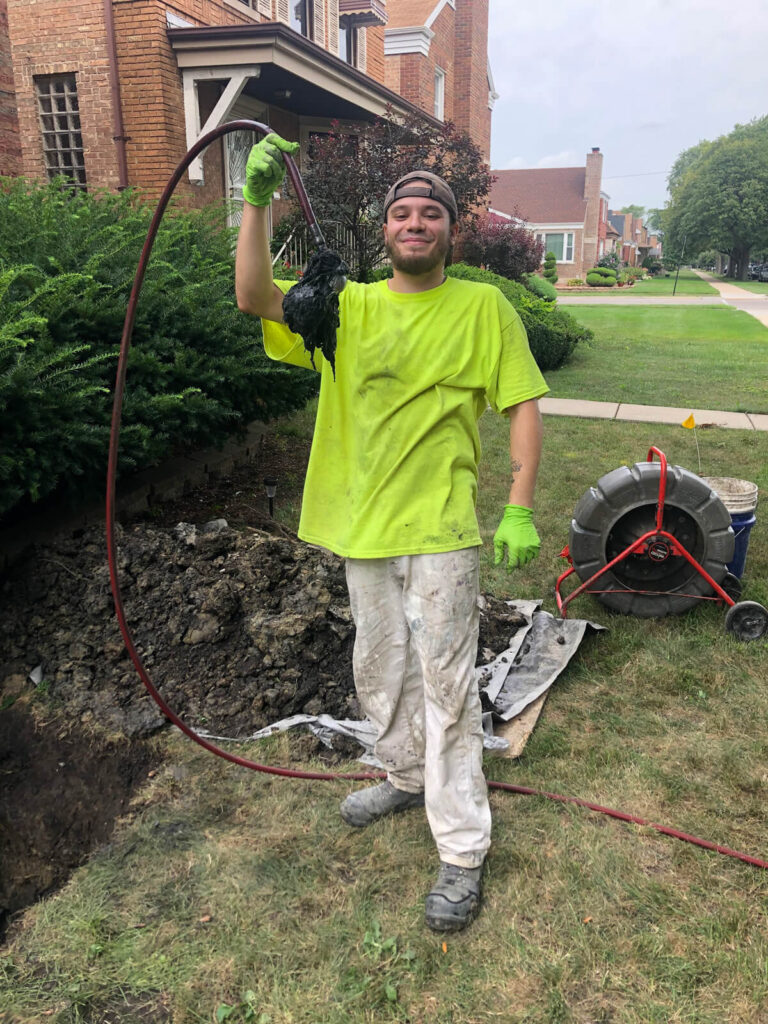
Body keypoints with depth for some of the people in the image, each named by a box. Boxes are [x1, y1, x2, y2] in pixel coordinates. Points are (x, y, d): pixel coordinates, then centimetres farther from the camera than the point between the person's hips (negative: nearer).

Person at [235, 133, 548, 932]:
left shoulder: (483, 307, -3)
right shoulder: (347, 307, 4)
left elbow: (523, 405, -4)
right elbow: (255, 298, -8)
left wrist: (520, 508, -12)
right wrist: (257, 200, -20)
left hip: (441, 529, -4)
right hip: (364, 525, 5)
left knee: (445, 683, 2)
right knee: (380, 669, 20)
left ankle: (462, 851, 17)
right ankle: (408, 778, 45)